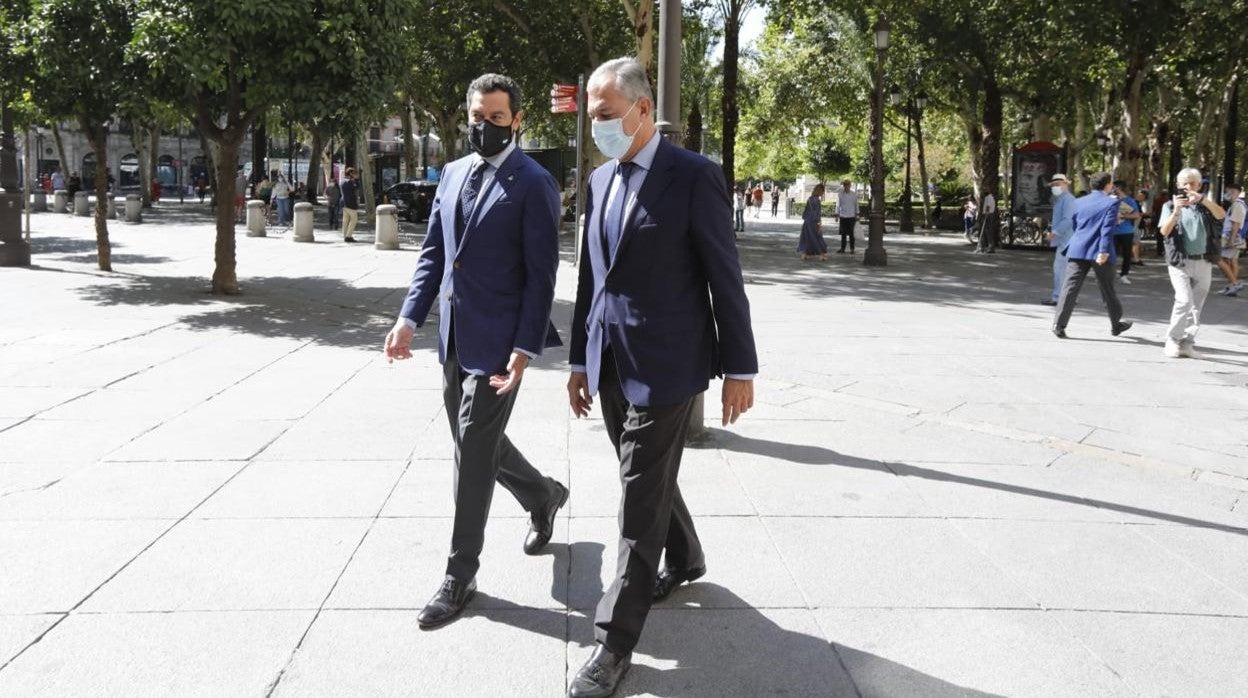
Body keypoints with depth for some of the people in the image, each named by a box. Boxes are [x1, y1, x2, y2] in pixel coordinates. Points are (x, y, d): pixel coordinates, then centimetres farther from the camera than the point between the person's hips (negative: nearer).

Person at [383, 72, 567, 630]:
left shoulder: (533, 184, -10)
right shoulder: (453, 173, 11)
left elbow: (541, 275, -13)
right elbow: (433, 252, 13)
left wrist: (525, 349, -19)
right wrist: (409, 318, 2)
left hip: (497, 339, -7)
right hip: (453, 335, 7)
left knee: (474, 450, -2)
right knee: (474, 440, 18)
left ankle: (460, 576, 12)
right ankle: (542, 496, 45)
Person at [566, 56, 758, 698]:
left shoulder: (694, 177, -10)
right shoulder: (600, 180, 10)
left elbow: (725, 279, -9)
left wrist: (739, 368, -8)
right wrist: (580, 359, 16)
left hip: (665, 365, -7)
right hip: (610, 365, 7)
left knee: (641, 500, -2)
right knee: (647, 477, 21)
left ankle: (615, 640, 7)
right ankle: (684, 560, 47)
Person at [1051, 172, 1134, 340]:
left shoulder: (1079, 202, 11)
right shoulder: (1111, 203, -5)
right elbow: (1107, 229, -14)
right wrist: (1104, 251, -19)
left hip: (1077, 250, 3)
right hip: (1099, 253, -3)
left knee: (1070, 288, -2)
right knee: (1108, 289, 11)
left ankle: (1059, 325, -12)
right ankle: (1116, 324, 26)